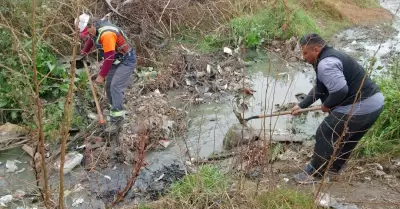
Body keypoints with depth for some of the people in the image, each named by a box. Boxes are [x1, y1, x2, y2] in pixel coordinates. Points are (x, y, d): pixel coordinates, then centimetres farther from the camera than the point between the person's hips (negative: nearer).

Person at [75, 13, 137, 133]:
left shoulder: (106, 34, -30)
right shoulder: (95, 29, -1)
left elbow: (109, 57, -29)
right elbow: (90, 40, 24)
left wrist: (101, 76, -23)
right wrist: (84, 53, 30)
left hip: (127, 61, -9)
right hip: (116, 60, 10)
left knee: (115, 87, -19)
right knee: (109, 86, 8)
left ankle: (116, 120, -17)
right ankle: (114, 111, 21)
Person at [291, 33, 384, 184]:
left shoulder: (326, 63, -18)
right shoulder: (330, 57, 18)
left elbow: (340, 90, -27)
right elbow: (319, 89, 22)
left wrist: (327, 105, -9)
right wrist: (302, 106, 19)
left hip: (357, 109, -10)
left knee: (325, 137, 5)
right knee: (346, 139, 27)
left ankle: (315, 173, 20)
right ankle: (334, 168, 45)